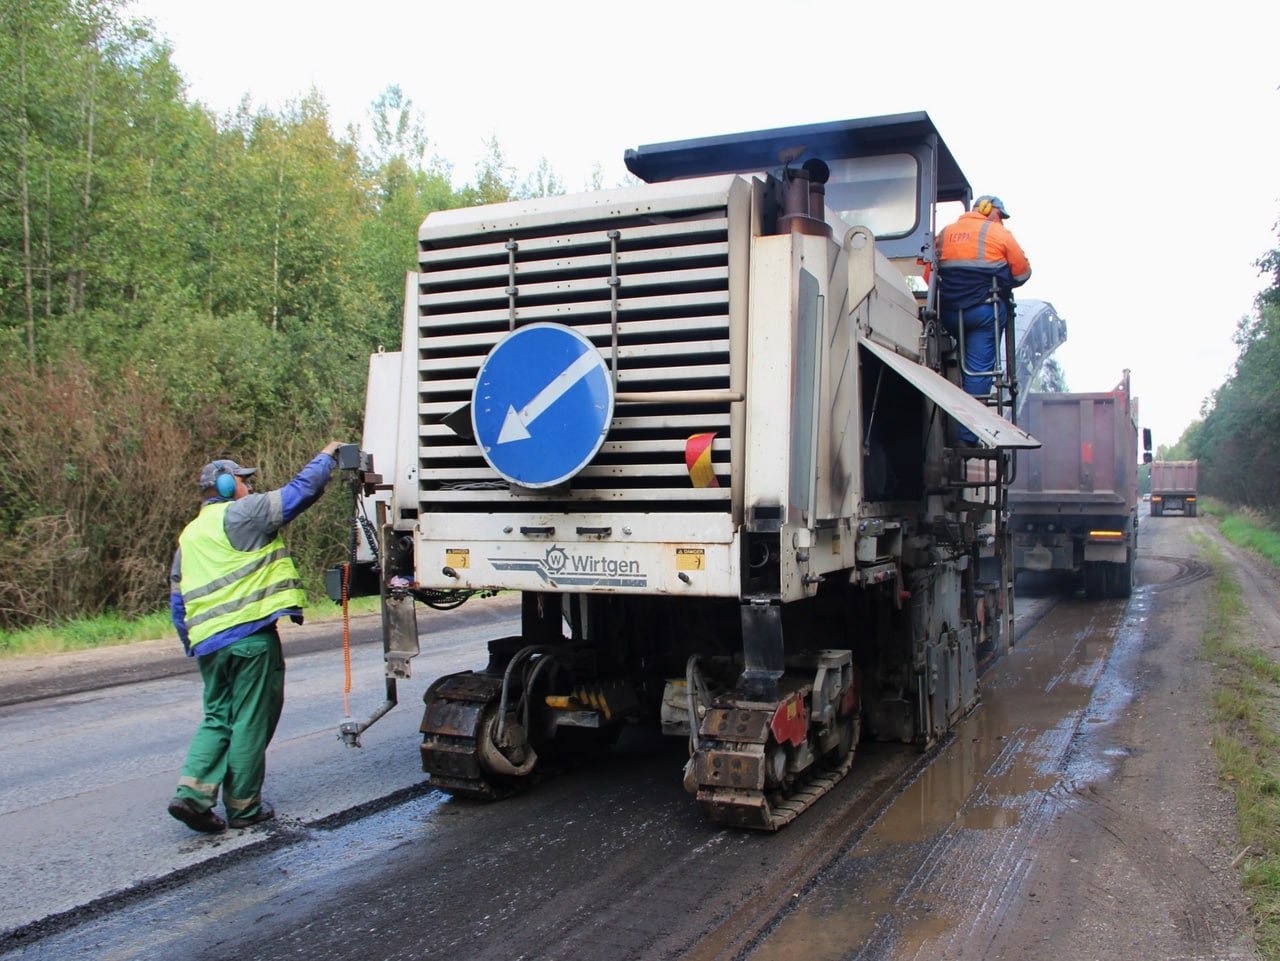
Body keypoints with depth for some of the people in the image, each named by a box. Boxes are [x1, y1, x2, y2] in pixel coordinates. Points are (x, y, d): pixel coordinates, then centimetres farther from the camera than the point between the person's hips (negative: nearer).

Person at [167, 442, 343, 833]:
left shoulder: (190, 534, 20)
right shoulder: (242, 514, -4)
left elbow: (178, 601, 22)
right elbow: (301, 491, -6)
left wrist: (193, 645, 27)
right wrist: (327, 458, 9)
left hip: (208, 640, 8)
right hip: (250, 635, -8)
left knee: (218, 719, 16)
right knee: (251, 721, 2)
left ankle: (192, 791, 2)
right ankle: (243, 806, 9)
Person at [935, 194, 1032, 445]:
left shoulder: (945, 233, 13)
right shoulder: (999, 234, 0)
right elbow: (1022, 273, 4)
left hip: (949, 312, 4)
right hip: (985, 309, -4)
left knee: (965, 365, 21)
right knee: (979, 369, -4)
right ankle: (967, 436, -8)